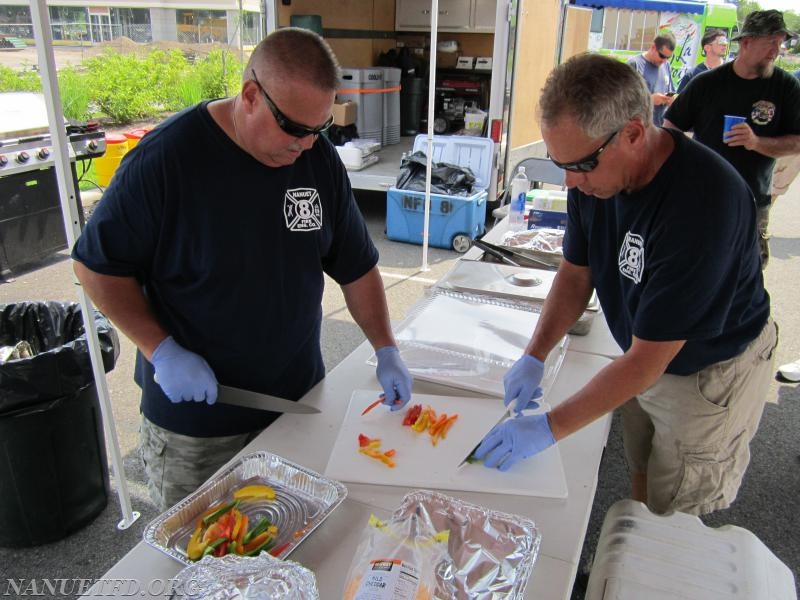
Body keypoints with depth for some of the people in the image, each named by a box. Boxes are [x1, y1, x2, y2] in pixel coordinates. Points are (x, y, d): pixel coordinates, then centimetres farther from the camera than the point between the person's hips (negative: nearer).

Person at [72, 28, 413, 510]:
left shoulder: (318, 157, -5)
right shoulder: (166, 158, -19)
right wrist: (162, 351, -19)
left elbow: (356, 266, 3)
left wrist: (387, 351, -4)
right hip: (194, 420, -3)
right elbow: (97, 266, -10)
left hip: (301, 398, 4)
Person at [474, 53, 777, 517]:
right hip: (643, 357, 6)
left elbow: (647, 360, -32)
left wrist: (549, 428, -28)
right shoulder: (597, 174, -14)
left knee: (671, 520, 9)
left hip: (711, 373, -6)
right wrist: (535, 358, -10)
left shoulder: (701, 202, -36)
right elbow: (576, 272, 0)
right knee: (642, 479, 21)